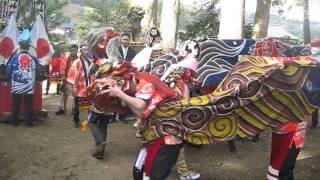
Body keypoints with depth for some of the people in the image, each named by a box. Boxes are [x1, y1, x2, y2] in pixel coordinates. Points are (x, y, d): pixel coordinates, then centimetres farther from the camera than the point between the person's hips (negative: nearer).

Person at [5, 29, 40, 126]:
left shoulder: (14, 57, -7)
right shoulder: (34, 58, -4)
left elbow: (8, 72, -2)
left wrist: (12, 77, 17)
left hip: (16, 86, 0)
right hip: (29, 87, 0)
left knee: (16, 105, 11)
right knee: (29, 105, 8)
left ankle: (15, 122, 18)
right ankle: (30, 122, 12)